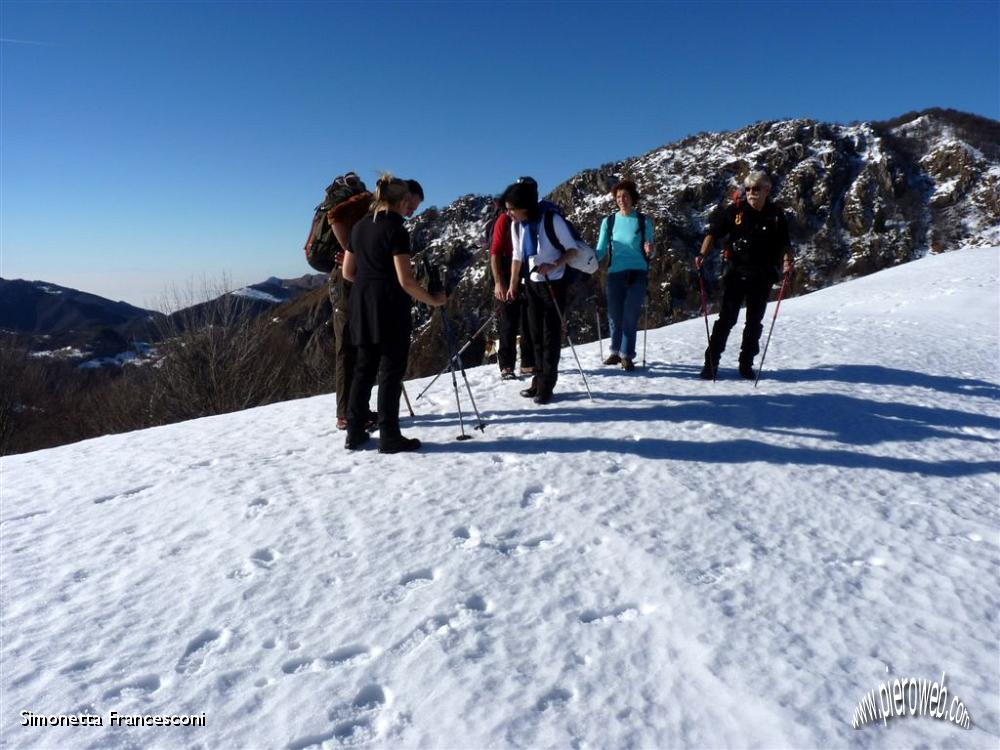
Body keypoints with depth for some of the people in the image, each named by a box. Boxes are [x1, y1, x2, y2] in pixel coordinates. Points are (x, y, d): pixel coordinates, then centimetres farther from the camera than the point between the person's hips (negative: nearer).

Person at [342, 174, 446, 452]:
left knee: (364, 369, 14)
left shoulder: (359, 227, 12)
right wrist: (433, 300, -5)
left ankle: (354, 433, 17)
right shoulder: (396, 230, -11)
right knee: (391, 371, 0)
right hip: (390, 308, -7)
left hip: (362, 307, 7)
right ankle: (389, 437, 4)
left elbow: (347, 272, 15)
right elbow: (405, 280, -16)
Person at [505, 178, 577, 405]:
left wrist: (554, 266, -27)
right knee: (536, 335, 9)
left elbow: (572, 248, -13)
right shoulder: (516, 225, -1)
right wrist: (513, 285, 6)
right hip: (533, 284, 6)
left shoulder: (552, 220, -19)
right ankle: (538, 381, 18)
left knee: (551, 335, -3)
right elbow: (517, 256, 8)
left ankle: (546, 386, 2)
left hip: (554, 284, -6)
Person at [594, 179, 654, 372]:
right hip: (615, 273, 2)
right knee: (614, 315, 6)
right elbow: (601, 250, 3)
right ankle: (616, 351, 25)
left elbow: (650, 252, 4)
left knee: (630, 315, -5)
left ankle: (627, 355, 4)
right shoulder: (609, 222, 5)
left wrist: (649, 251, -19)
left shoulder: (644, 221, 3)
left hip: (638, 273, -1)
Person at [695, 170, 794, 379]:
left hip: (762, 277, 3)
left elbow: (784, 243, 9)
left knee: (754, 322, 9)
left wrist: (788, 260, -10)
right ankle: (711, 363, -1)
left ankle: (746, 364, 21)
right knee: (726, 319, -6)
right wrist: (703, 254, -19)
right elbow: (714, 232, -4)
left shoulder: (776, 215, 3)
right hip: (737, 273, -2)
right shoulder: (735, 210, -3)